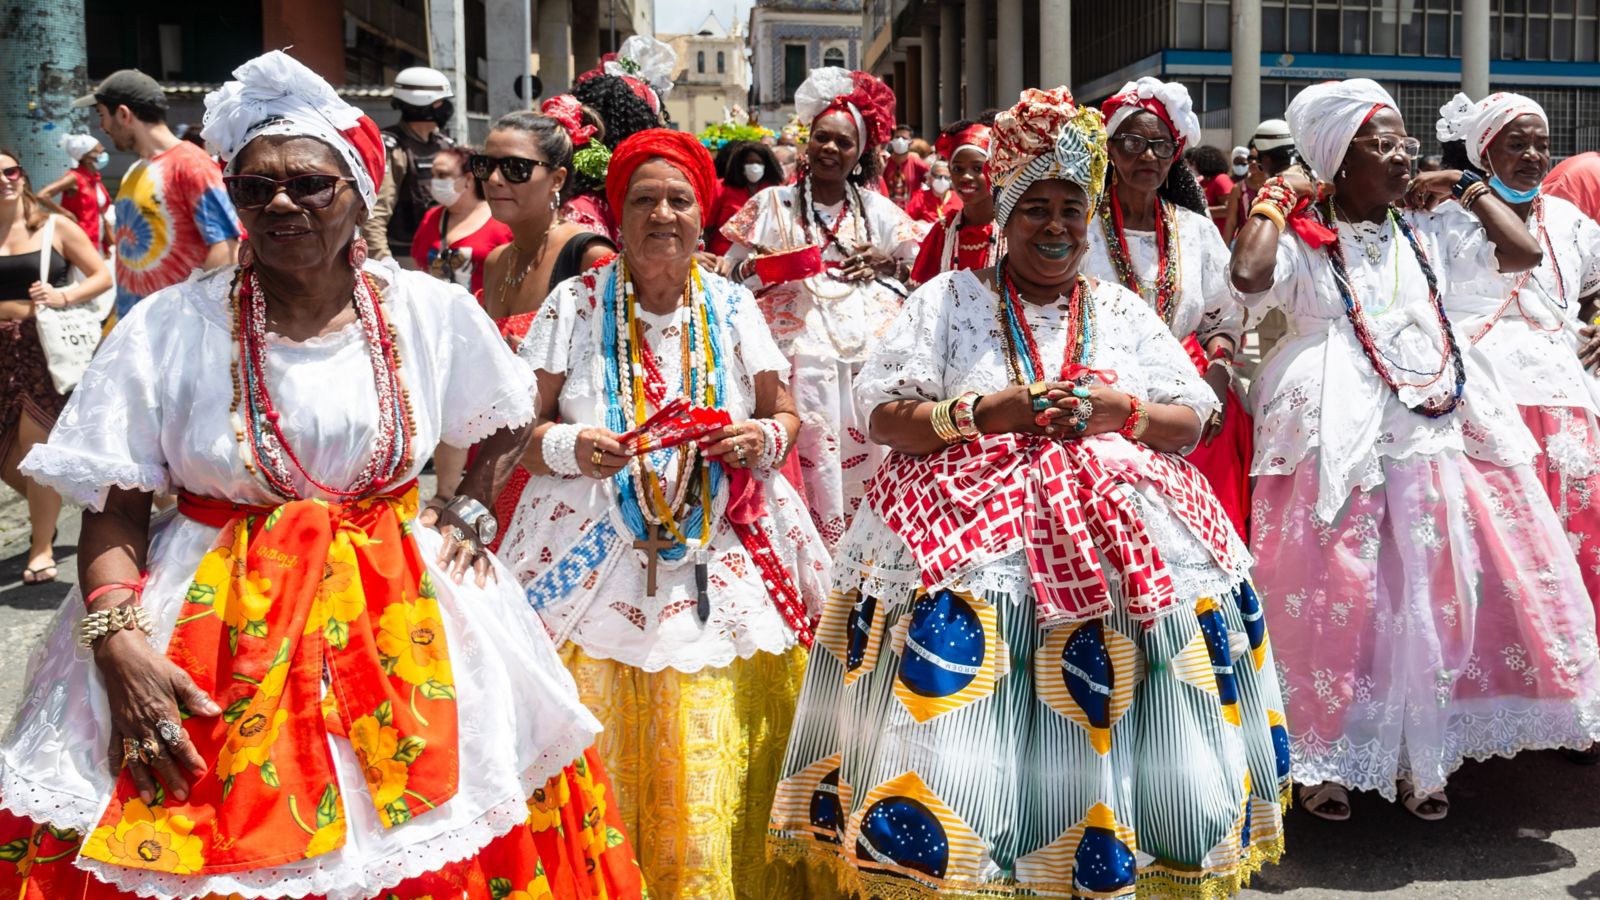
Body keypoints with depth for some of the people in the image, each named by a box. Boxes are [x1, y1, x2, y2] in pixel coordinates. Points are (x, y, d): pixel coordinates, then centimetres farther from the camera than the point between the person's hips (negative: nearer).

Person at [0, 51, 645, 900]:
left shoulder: (433, 312, 0)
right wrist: (118, 640, -17)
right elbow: (114, 508, -5)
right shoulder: (167, 328, -4)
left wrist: (470, 512, 5)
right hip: (216, 623, -1)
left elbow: (511, 422, 18)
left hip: (405, 617, 1)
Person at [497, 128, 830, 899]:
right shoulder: (574, 305, 3)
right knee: (604, 763, -3)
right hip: (599, 567, -1)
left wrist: (761, 438, -7)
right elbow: (520, 430, 3)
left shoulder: (731, 307, 9)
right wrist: (568, 446, -17)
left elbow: (784, 416, 14)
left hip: (719, 567, 2)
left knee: (713, 775, 1)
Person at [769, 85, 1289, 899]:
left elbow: (1192, 422, 13)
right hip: (971, 546, -2)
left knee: (1120, 741, -2)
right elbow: (886, 417, 1)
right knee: (958, 745, -10)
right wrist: (989, 412, -11)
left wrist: (1121, 409, -6)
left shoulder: (1123, 311, 16)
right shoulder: (949, 300, 9)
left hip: (1120, 539, 3)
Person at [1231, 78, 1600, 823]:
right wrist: (1273, 200, -8)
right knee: (1338, 604, -3)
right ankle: (1324, 761, 12)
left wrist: (1469, 190, 15)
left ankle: (1419, 758, 21)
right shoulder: (1303, 241, -3)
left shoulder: (1426, 235, 14)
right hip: (1341, 448, -5)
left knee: (1438, 599, 7)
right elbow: (1248, 276, -23)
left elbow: (1524, 252, 14)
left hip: (1438, 441, 6)